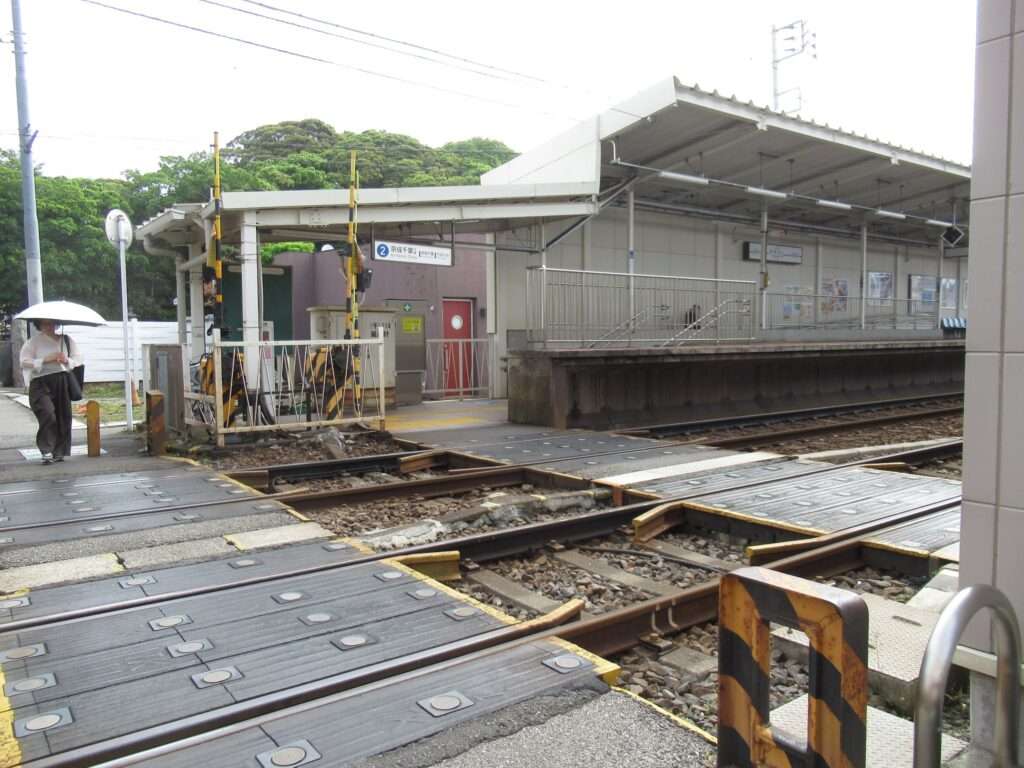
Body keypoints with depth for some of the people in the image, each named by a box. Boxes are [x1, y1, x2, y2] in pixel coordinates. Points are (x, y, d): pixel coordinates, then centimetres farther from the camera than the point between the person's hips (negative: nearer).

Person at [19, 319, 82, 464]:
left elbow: (79, 359, 11)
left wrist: (67, 360, -9)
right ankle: (47, 451, -9)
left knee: (63, 417, 2)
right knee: (48, 414, -19)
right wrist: (45, 360, -15)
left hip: (62, 383, 3)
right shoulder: (34, 341, 5)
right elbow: (25, 361, -4)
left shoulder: (66, 340, 13)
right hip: (41, 383, -3)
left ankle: (59, 452, 14)